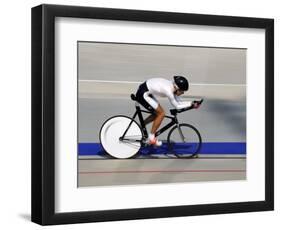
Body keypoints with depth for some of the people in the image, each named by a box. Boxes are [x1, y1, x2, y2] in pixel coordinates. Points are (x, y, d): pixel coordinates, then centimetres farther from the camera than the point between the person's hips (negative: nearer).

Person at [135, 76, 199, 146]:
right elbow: (177, 106, -14)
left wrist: (191, 103, 0)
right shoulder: (168, 91, -26)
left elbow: (178, 102, 8)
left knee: (157, 114, 15)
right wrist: (190, 104, -9)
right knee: (161, 113, -8)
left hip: (146, 92, 10)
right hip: (143, 94, -10)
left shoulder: (173, 86, 1)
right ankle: (151, 138, -1)